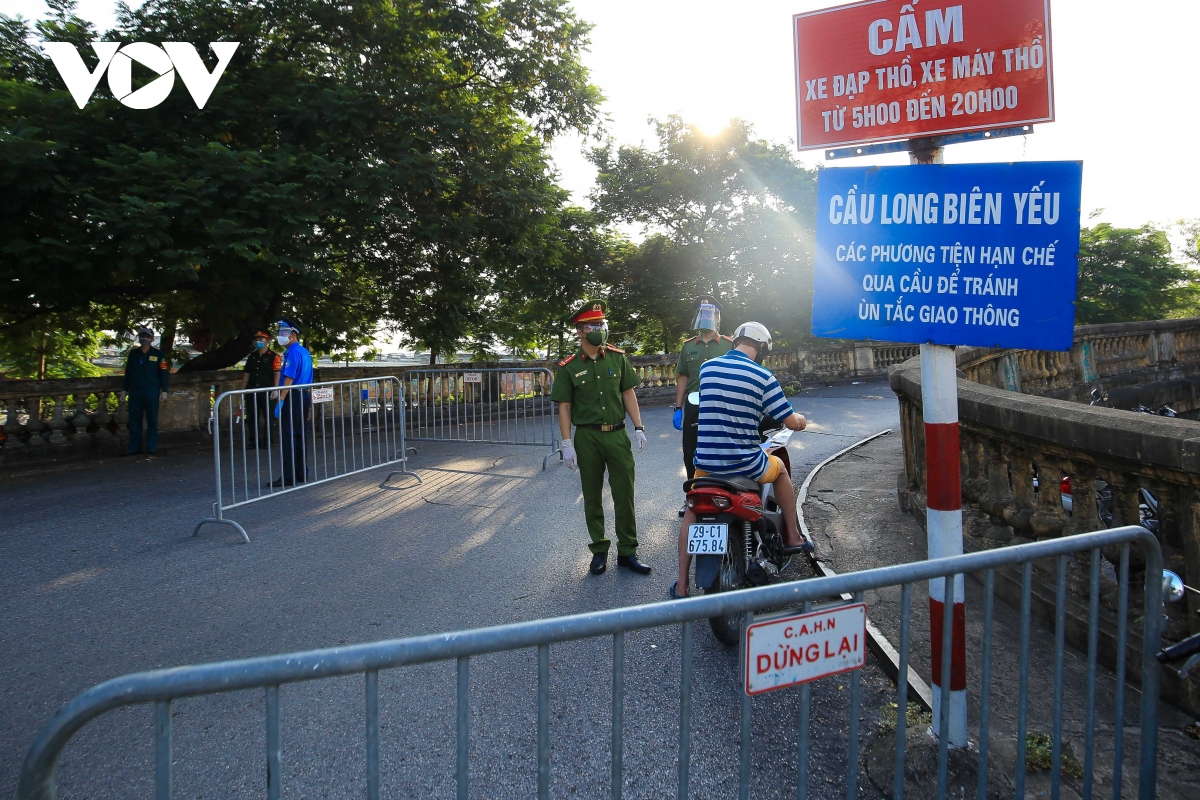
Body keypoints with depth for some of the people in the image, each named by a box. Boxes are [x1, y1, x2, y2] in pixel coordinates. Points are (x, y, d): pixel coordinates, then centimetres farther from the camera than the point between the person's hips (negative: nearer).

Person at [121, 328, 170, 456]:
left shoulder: (158, 354, 3)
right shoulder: (133, 353, 13)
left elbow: (164, 373, 1)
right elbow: (128, 372, 17)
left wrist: (164, 390, -6)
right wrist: (124, 389, 14)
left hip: (151, 392, -3)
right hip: (134, 391, 3)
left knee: (152, 420, 0)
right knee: (134, 420, 4)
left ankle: (151, 448, 4)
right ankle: (134, 447, 10)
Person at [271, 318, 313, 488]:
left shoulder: (293, 353, -13)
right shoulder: (304, 352, 16)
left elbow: (289, 379, -19)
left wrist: (280, 401, -20)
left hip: (293, 398, -9)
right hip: (304, 397, 9)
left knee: (288, 437, -7)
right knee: (299, 436, 12)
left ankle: (289, 477, -7)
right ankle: (301, 474, 17)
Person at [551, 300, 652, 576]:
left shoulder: (617, 357, 4)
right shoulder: (569, 367, -2)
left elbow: (628, 393, 8)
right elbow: (564, 406, -2)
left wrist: (638, 427, 0)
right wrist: (567, 444, -8)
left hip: (617, 435, 2)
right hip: (587, 438, -1)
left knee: (625, 496, 3)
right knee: (592, 498, 8)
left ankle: (627, 552, 13)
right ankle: (599, 551, 20)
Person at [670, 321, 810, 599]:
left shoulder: (707, 368, 2)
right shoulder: (763, 376, -9)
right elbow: (792, 422, -5)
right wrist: (801, 420, 20)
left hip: (707, 462, 2)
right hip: (745, 463, -2)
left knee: (692, 512, 22)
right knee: (780, 468, 30)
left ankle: (682, 585, 19)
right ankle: (793, 537, 37)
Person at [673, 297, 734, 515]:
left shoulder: (729, 345, 3)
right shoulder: (688, 347, 11)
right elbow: (682, 378, 10)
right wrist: (678, 408, 5)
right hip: (693, 409, 3)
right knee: (691, 455, 7)